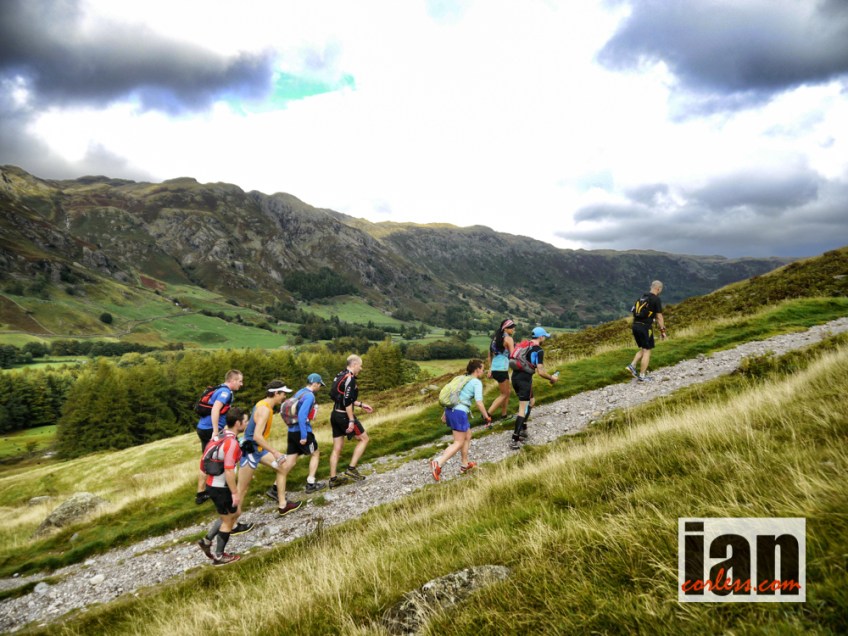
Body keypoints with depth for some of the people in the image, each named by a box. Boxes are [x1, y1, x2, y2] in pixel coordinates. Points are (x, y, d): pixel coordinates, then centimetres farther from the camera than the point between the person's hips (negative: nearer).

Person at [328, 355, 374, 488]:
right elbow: (347, 402, -22)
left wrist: (361, 405, 25)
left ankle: (333, 479, 16)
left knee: (337, 449, 12)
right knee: (364, 439, 7)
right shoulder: (350, 378, -16)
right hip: (344, 416, -9)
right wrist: (351, 420, -20)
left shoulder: (340, 376, 14)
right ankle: (351, 468, 5)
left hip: (335, 415, 9)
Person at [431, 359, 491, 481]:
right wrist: (486, 416, -1)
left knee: (467, 436, 23)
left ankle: (464, 464, 30)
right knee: (458, 443, -3)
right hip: (459, 412, -8)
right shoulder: (477, 382, -4)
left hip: (450, 410, 8)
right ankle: (438, 463, -19)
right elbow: (479, 402, -13)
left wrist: (445, 413, 24)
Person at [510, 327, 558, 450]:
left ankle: (523, 430, 26)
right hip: (525, 379, -8)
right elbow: (541, 372, -13)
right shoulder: (539, 350, -8)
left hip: (515, 377, 8)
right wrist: (552, 378, 4)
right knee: (523, 409, -4)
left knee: (531, 401, 25)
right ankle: (515, 440, -8)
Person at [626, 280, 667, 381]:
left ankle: (632, 366, 5)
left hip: (635, 326, 7)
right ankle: (642, 376, 3)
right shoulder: (656, 299, -7)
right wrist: (662, 331, 0)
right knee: (647, 351, 2)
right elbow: (659, 317, -7)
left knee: (643, 349, 20)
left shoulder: (642, 298, 16)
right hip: (645, 327, -7)